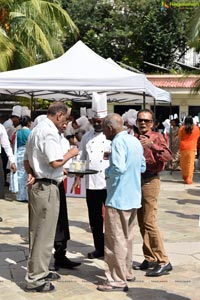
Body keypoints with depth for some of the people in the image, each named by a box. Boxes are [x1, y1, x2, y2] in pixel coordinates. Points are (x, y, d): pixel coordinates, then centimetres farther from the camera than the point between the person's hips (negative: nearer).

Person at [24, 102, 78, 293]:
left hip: (37, 185, 10)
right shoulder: (50, 132, -16)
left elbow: (26, 160, 19)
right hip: (47, 187, -10)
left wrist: (32, 174, 3)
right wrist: (70, 153, -8)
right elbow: (55, 162, -24)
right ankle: (35, 279, 3)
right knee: (44, 233, -3)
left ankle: (39, 271, 29)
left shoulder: (37, 130, 16)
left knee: (38, 231, 17)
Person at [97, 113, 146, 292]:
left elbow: (119, 168, -27)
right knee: (127, 238, 19)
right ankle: (126, 272, 30)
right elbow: (142, 167, 16)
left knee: (116, 240, -1)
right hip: (133, 197, 9)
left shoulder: (118, 142, -16)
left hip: (118, 198, -9)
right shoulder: (135, 141, 10)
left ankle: (118, 280, 5)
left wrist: (107, 172, -9)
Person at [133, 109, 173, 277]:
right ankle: (150, 259, 19)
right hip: (138, 180, 8)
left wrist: (152, 145, -35)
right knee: (142, 223, 10)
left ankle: (163, 262, -5)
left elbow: (168, 156, -23)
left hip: (150, 182, -8)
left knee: (149, 222, -11)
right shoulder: (137, 138, 14)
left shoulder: (157, 137, -7)